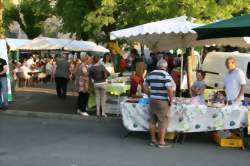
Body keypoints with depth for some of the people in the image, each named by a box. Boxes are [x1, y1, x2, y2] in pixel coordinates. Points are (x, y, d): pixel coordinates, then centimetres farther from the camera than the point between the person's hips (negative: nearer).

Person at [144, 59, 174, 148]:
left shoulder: (151, 74, 9)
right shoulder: (166, 75, -10)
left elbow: (145, 86, 15)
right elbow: (169, 89, -19)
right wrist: (171, 100, -8)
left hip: (152, 100, 6)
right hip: (162, 101, -6)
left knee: (152, 120, 14)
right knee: (163, 121, 3)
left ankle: (153, 140, 23)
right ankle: (161, 142, 6)